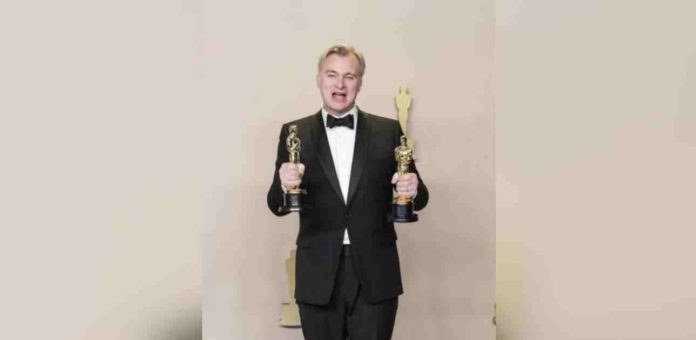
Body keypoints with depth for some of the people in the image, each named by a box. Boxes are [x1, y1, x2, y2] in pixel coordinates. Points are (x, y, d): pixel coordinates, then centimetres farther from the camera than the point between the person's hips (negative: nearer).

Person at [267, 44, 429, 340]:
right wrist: (285, 185, -21)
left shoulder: (388, 130, 3)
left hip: (375, 274, 0)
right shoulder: (295, 133, 2)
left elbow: (416, 198, 6)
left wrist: (412, 189, -17)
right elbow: (277, 206, 0)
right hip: (318, 276, 1)